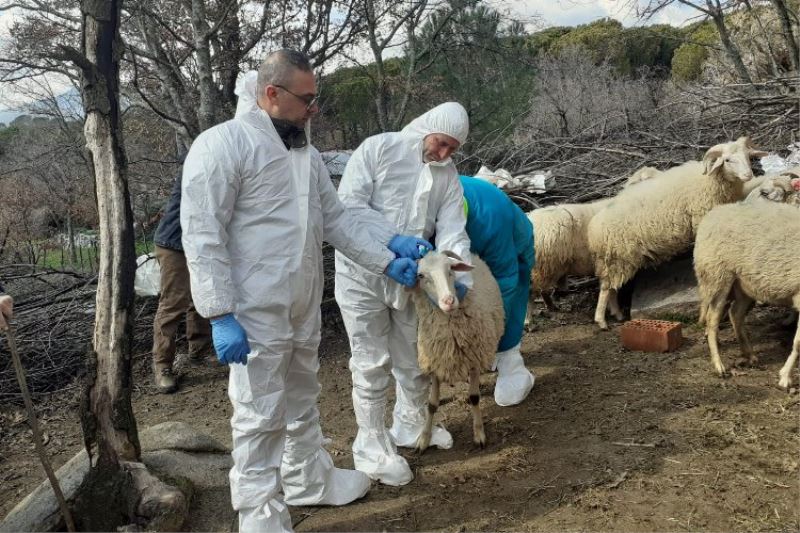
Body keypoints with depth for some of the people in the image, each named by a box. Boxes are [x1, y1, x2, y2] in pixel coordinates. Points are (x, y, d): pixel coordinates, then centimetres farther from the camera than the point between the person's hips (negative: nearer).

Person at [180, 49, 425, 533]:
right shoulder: (222, 145, -14)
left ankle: (309, 479, 41)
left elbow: (337, 219, 14)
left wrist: (387, 258, 5)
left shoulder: (305, 152, 13)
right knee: (261, 416, 2)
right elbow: (203, 237, -17)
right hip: (256, 313, -8)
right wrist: (221, 316, -21)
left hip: (305, 308, 8)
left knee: (302, 400, 22)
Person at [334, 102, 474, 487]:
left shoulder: (448, 176, 4)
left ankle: (410, 425, 39)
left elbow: (452, 230, -5)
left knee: (415, 357, 16)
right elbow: (349, 205, -18)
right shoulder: (378, 148, -11)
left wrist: (460, 274, -24)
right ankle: (371, 446, 17)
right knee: (373, 362, 1)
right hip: (362, 272, -5)